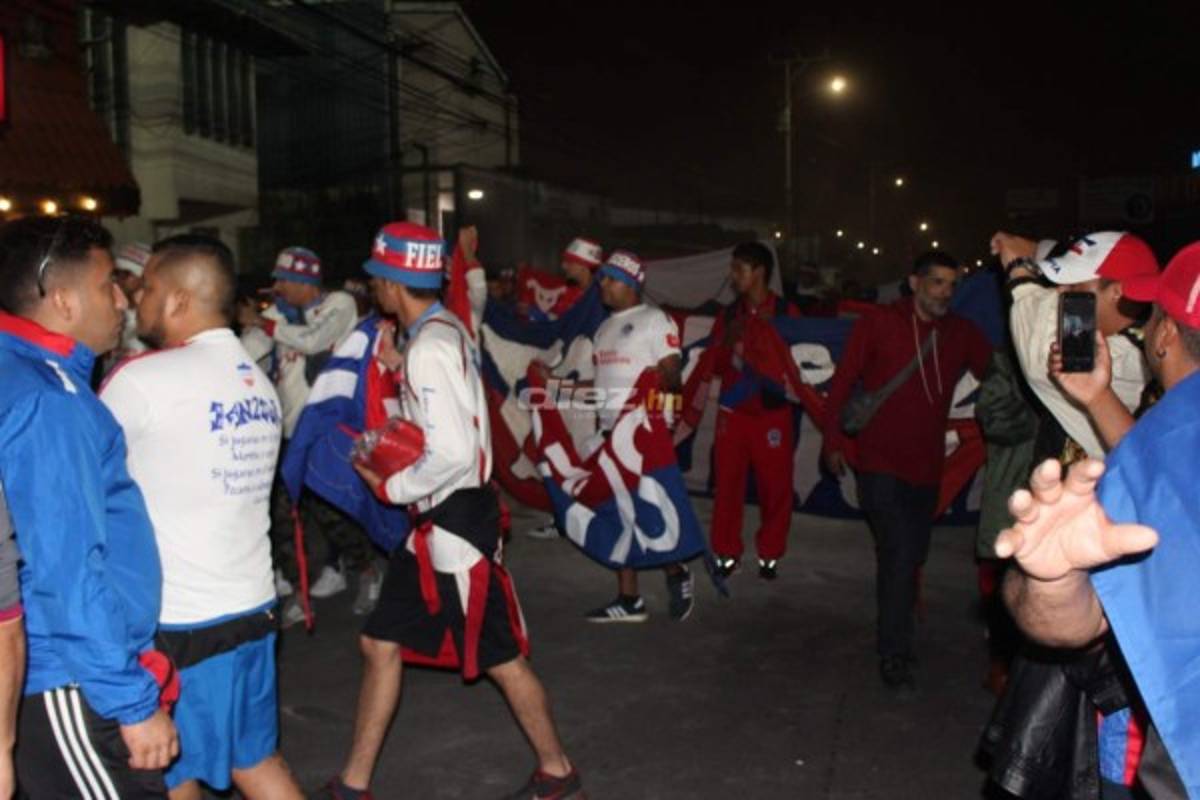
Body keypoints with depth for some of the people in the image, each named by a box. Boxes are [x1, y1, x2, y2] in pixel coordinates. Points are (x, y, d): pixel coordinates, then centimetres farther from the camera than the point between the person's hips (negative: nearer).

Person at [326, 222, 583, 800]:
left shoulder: (428, 347, -21)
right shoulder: (446, 329, 9)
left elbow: (454, 452, -27)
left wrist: (390, 486, -14)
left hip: (455, 520, -10)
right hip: (437, 519, 10)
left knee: (498, 655, 6)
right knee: (380, 642, 14)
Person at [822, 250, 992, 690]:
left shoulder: (962, 334, 3)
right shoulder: (877, 324, -7)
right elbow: (842, 381, -5)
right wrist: (832, 441, -6)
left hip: (926, 466, 5)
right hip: (878, 462, -5)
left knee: (912, 555, 18)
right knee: (899, 553, -12)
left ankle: (896, 640, 39)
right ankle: (894, 654, 1)